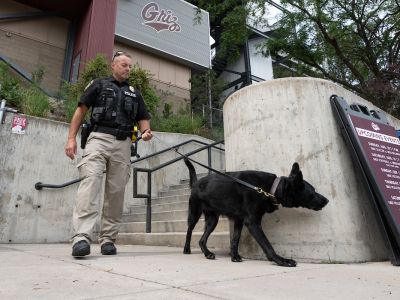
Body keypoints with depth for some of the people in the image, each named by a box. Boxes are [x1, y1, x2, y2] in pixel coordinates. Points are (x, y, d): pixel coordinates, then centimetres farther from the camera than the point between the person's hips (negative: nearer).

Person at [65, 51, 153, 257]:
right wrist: (71, 138, 0)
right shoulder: (99, 85, 15)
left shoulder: (134, 93, 24)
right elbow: (81, 110, 10)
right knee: (90, 182, -20)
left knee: (116, 191, -1)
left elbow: (142, 119, 22)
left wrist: (146, 131, -2)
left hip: (123, 144, 3)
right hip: (99, 138, -3)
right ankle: (81, 237, -25)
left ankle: (108, 238, 5)